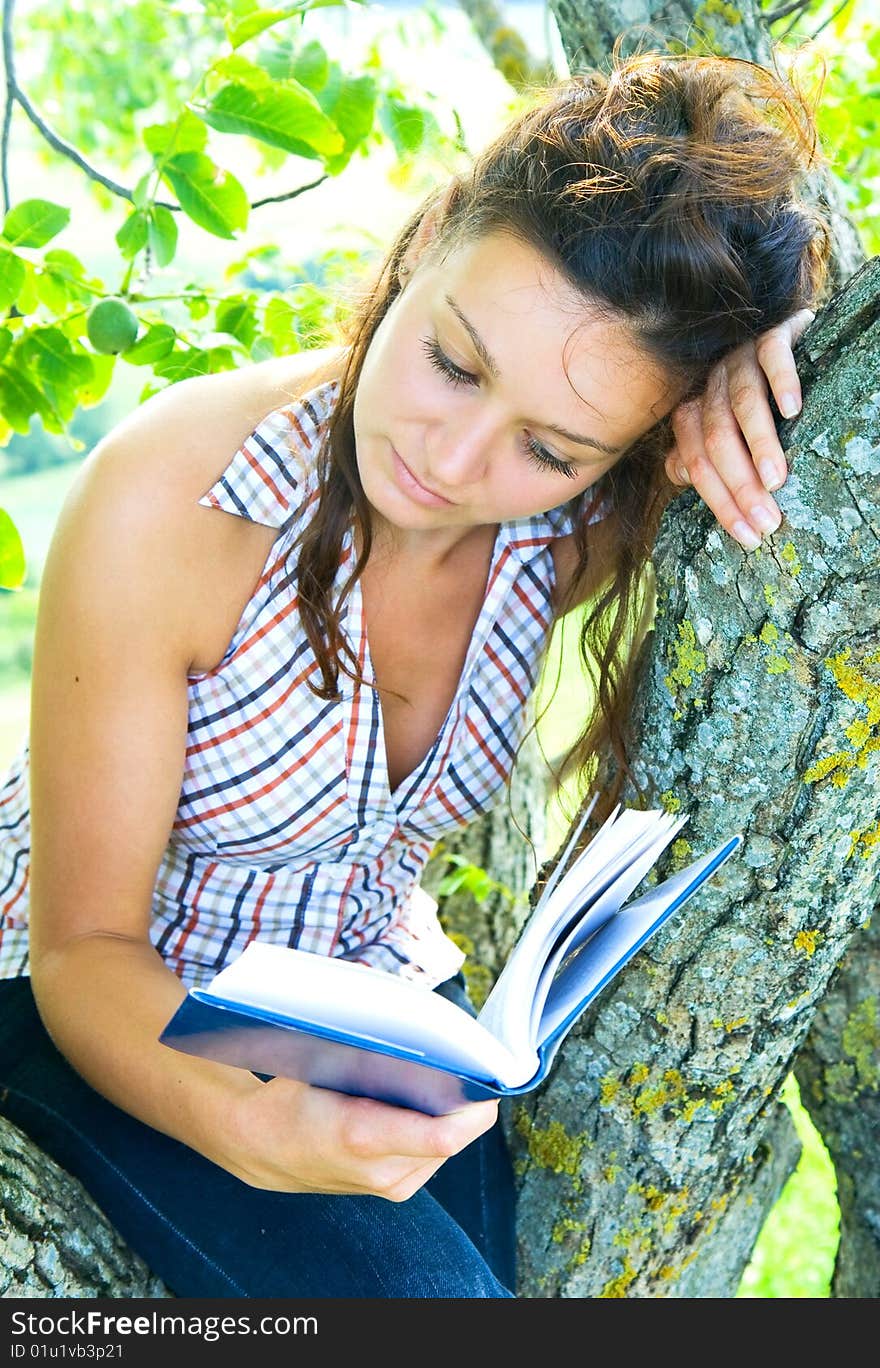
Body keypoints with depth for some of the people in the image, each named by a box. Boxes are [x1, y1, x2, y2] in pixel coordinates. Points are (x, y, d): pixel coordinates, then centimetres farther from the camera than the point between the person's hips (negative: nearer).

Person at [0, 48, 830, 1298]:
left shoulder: (581, 525, -17)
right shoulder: (173, 501, -28)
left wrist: (769, 357, -27)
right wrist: (254, 1124, -42)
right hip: (125, 1009, -3)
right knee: (424, 1300, -26)